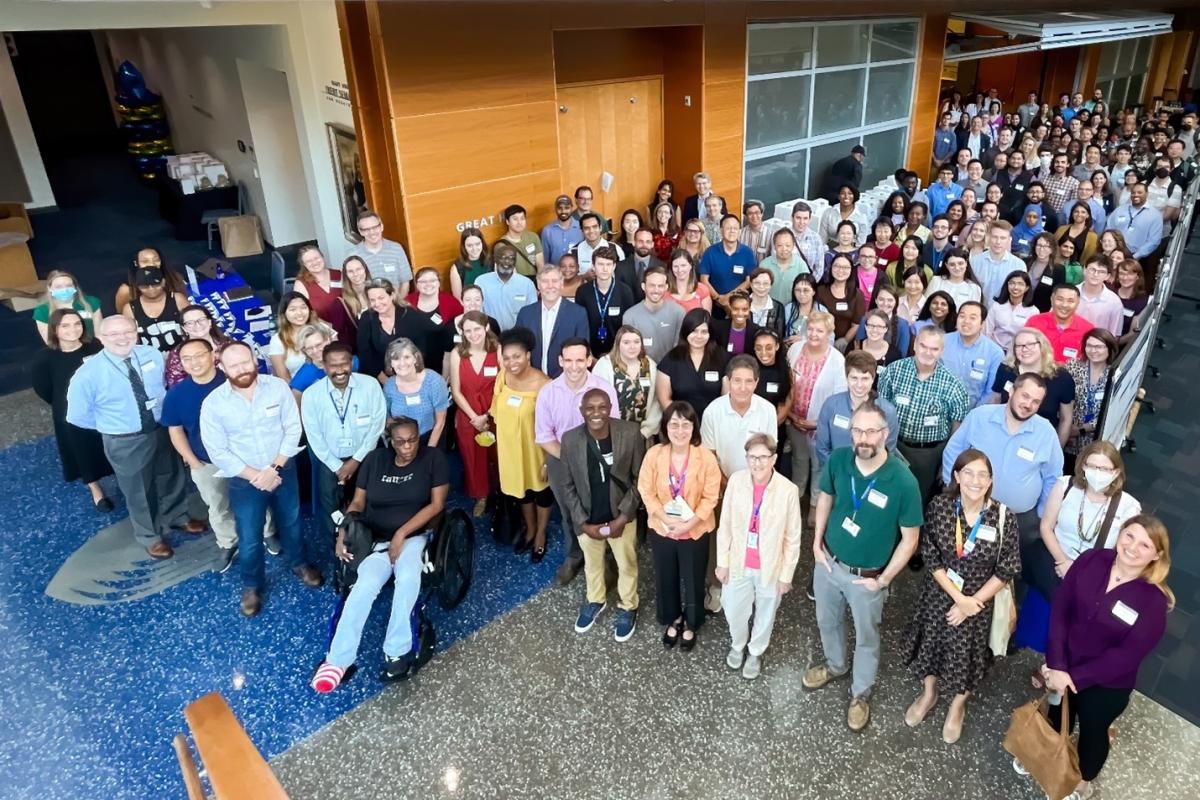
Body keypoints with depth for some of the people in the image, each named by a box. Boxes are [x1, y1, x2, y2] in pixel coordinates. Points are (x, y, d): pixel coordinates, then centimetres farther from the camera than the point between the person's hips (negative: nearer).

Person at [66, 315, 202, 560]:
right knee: (139, 491, 17)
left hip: (161, 429, 4)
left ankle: (177, 517, 54)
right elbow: (78, 416, -9)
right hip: (124, 442, -4)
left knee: (171, 477, 25)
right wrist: (110, 425, -1)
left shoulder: (153, 355, -9)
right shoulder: (88, 373, -21)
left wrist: (162, 413, 2)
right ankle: (150, 537, 42)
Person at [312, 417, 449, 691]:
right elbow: (358, 502, 8)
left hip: (414, 535, -1)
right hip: (376, 539, 2)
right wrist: (343, 533, -10)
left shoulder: (433, 458, -2)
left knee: (408, 577, -34)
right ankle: (337, 660, -25)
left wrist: (402, 533, -13)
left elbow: (437, 504, -6)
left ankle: (396, 652, -26)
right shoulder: (375, 460, 7)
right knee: (365, 585, -27)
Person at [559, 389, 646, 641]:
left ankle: (628, 607, 47)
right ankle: (595, 601, 54)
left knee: (627, 565, 21)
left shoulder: (631, 433, -22)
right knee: (592, 563, 26)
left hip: (621, 517, -1)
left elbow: (639, 478, -11)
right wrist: (583, 522, -10)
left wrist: (623, 516, -15)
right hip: (587, 520, 1)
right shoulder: (570, 439, -18)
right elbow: (568, 486, -6)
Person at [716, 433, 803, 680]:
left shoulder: (788, 490, -23)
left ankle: (755, 652, 50)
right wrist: (722, 562, 0)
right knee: (734, 611, 20)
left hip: (770, 567, -2)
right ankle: (738, 645, 52)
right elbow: (725, 526, -4)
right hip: (738, 564, 2)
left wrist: (786, 575, -5)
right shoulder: (736, 481, -15)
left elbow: (793, 538, -11)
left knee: (765, 614, 22)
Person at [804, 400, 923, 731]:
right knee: (827, 622, 27)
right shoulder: (838, 460, -16)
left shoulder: (903, 481, -27)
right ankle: (835, 665, 57)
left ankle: (861, 693, 46)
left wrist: (883, 580, -13)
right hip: (828, 563, 4)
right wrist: (817, 542, 1)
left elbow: (909, 539, -15)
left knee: (866, 637, 21)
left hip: (867, 577, -3)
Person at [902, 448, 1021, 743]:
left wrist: (971, 601, -13)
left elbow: (1006, 571, -12)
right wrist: (957, 596, -17)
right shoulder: (939, 506, -18)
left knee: (966, 653, 17)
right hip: (938, 593, 1)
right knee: (930, 642, 20)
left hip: (979, 600, -1)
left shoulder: (1004, 518, -20)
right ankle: (928, 694, 49)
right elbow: (930, 557, -12)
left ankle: (958, 706, 47)